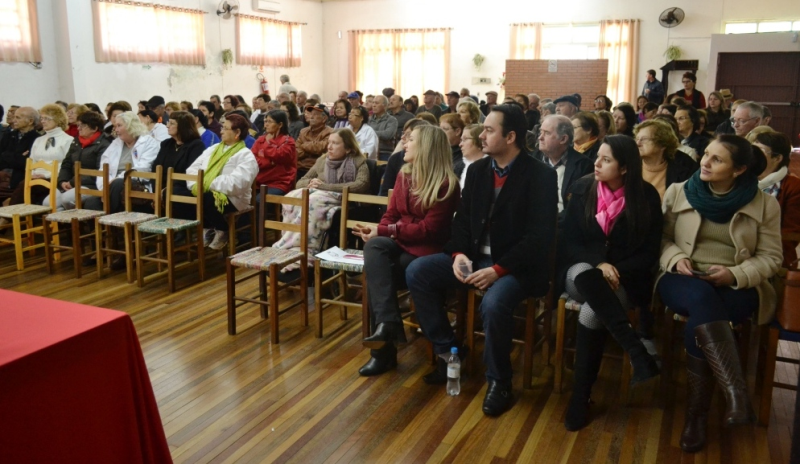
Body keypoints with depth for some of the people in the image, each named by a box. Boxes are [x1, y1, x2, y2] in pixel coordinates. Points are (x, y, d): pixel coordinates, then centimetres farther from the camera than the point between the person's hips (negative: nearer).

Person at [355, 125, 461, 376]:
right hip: (399, 243, 6)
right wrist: (377, 231, -11)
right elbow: (391, 214, 11)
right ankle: (387, 323, -27)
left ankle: (385, 337, -15)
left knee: (376, 271, -26)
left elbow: (430, 229, -15)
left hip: (426, 250, -6)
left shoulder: (446, 184, -11)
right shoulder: (404, 175, 10)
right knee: (375, 246, -27)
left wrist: (386, 230, -17)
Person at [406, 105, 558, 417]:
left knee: (494, 303, -36)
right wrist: (459, 254, -11)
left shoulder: (540, 176, -11)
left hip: (514, 265, -6)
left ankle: (499, 382, -9)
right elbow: (462, 219, 10)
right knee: (417, 271, -9)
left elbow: (540, 237, -17)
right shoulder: (477, 170, 9)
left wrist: (498, 270, -26)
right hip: (475, 256, 7)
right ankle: (447, 352, 4)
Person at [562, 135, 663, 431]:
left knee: (592, 312, -33)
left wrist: (617, 271, -18)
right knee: (585, 276, -37)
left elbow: (649, 253, -2)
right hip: (584, 272, 2)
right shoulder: (582, 189, 1)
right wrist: (597, 264, -19)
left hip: (626, 279, -1)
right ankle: (638, 353, -39)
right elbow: (570, 243, 0)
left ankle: (581, 397, -22)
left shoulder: (646, 196, -3)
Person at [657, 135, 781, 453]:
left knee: (700, 323, -34)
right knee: (702, 298, -38)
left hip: (736, 286, 0)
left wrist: (735, 274, -15)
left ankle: (697, 413, -17)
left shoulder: (765, 204, 3)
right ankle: (736, 393, -39)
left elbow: (770, 258, 4)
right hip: (684, 281, 1)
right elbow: (661, 238, 10)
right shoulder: (677, 192, 5)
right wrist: (676, 259, -11)